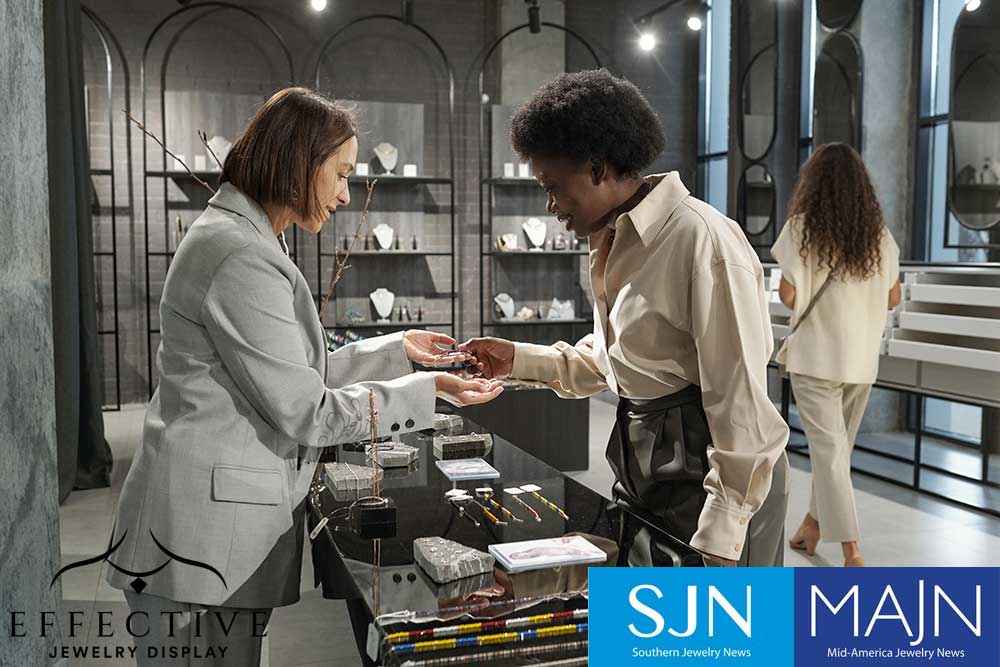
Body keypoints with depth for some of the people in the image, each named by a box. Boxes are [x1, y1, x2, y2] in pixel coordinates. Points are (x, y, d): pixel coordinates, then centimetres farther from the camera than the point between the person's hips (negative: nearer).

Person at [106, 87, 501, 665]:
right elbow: (302, 411, -18)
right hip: (203, 538, -10)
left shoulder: (240, 239, 14)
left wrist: (397, 350, 13)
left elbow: (289, 375, 15)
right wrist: (429, 391, -11)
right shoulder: (241, 258, -19)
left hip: (229, 523, 10)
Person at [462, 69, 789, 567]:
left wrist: (719, 537, -21)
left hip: (708, 467, -8)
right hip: (638, 463, 9)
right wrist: (519, 360, 6)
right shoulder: (612, 242, 9)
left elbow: (740, 399, -21)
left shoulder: (702, 240, -20)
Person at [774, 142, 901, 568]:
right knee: (837, 444, 18)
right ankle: (814, 522, 34)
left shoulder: (802, 228, -8)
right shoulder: (878, 233, 3)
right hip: (862, 358, 4)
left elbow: (788, 295, -11)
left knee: (828, 448, -1)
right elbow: (893, 298, 8)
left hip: (816, 355, -4)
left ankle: (851, 550, -7)